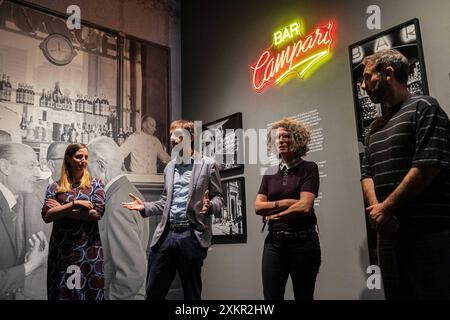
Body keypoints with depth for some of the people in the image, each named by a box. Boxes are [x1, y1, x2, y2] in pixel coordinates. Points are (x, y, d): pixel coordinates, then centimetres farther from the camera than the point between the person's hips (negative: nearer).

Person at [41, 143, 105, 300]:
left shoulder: (94, 184, 3)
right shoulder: (55, 187, 5)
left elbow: (97, 213, -10)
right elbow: (47, 216, -6)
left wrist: (61, 209, -8)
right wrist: (74, 204, -16)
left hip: (88, 246, -1)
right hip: (61, 246, 1)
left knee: (89, 289, 4)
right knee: (61, 290, 8)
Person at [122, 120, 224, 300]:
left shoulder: (208, 165, 2)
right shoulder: (169, 167, 18)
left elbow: (218, 197, 1)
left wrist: (210, 206, -21)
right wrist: (145, 207, 7)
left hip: (192, 236, -5)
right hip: (166, 234, 5)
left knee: (192, 294, 7)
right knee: (153, 291, 8)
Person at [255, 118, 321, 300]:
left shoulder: (309, 168, -2)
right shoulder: (270, 173, 11)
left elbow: (304, 206, -13)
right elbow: (258, 207, 4)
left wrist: (273, 215, -3)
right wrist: (284, 203, -10)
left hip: (303, 242, -3)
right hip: (273, 242, 4)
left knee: (303, 296, 8)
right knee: (271, 296, 4)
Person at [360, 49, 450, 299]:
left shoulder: (423, 107, -4)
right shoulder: (376, 127, 17)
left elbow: (428, 166, -16)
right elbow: (367, 174, 12)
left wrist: (386, 208, -12)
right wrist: (376, 210, -7)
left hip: (427, 231, -7)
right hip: (388, 231, 7)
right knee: (396, 294, 14)